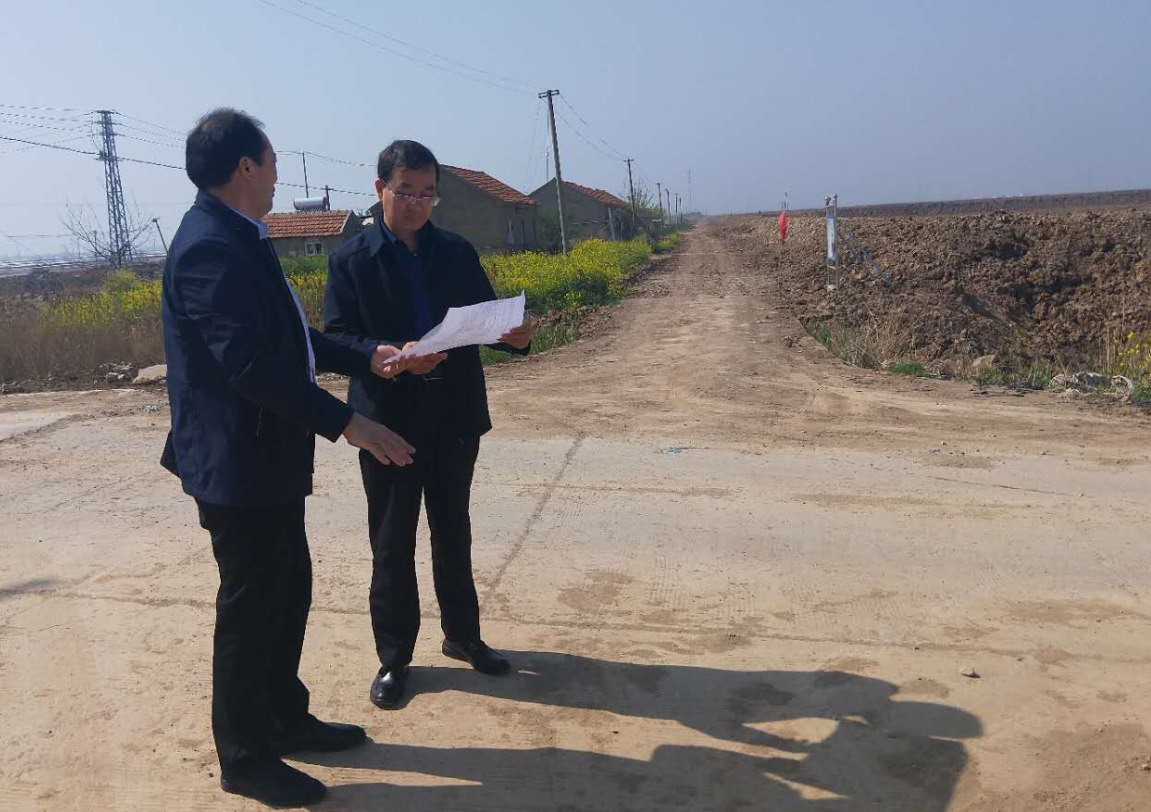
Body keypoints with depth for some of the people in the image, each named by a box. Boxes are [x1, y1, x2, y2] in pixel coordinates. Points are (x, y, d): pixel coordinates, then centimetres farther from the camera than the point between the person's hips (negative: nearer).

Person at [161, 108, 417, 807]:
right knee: (250, 608, 4)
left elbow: (288, 336, 16)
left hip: (270, 463, 10)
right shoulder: (211, 248, -21)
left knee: (289, 591, 19)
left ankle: (286, 718, 37)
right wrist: (346, 423, -26)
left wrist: (366, 357, 9)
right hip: (240, 467, -10)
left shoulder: (239, 240, 11)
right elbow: (250, 364, -28)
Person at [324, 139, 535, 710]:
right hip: (389, 420, -3)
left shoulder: (457, 253, 6)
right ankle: (393, 657, 23)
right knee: (391, 543, 8)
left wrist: (514, 337, -16)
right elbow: (334, 339, -10)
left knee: (453, 532, 17)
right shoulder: (351, 260, -4)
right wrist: (391, 357, -27)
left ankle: (462, 634, 34)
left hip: (454, 416, 3)